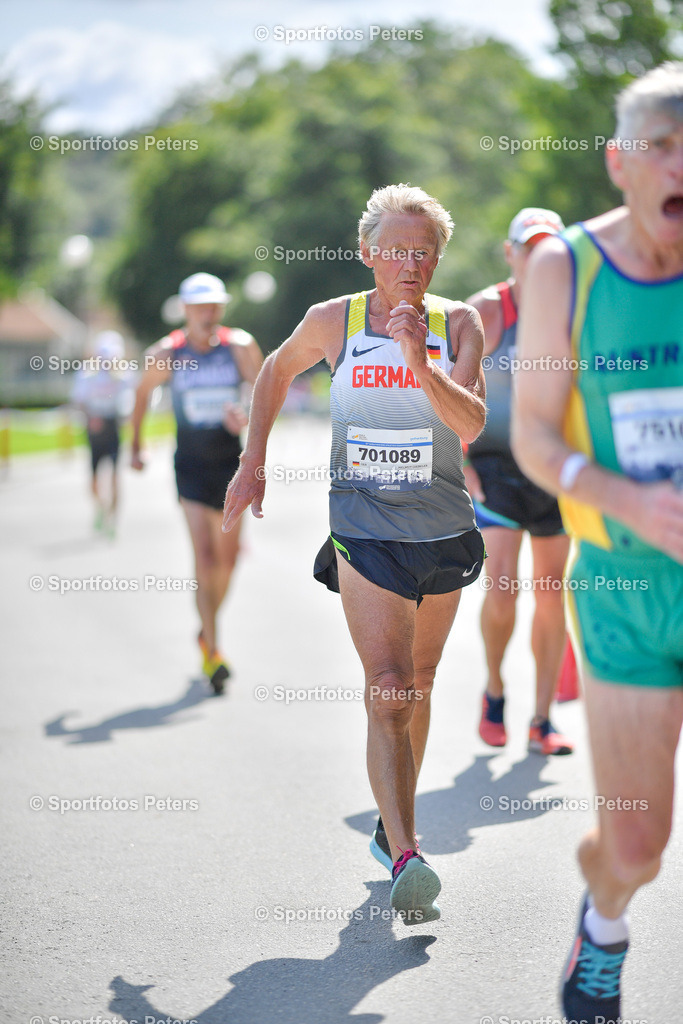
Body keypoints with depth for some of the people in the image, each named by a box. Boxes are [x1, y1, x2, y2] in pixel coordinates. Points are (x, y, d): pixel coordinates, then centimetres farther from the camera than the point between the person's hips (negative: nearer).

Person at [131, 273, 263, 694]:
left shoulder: (241, 347, -4)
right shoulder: (166, 355, -5)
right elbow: (143, 393, 11)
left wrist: (248, 416, -27)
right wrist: (136, 445, 18)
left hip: (231, 464, 2)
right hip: (191, 465, -2)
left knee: (227, 559, 10)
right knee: (205, 556, -13)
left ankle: (207, 631, 35)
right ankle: (213, 652, -9)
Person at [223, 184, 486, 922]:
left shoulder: (457, 324, -4)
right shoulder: (332, 321, -4)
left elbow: (470, 424, -17)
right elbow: (278, 370, 16)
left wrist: (418, 361, -30)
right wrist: (252, 463, 12)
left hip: (444, 532, 2)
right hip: (364, 532, -2)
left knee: (417, 685, 16)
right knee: (386, 693, -15)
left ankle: (394, 819, 36)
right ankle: (405, 859, -22)